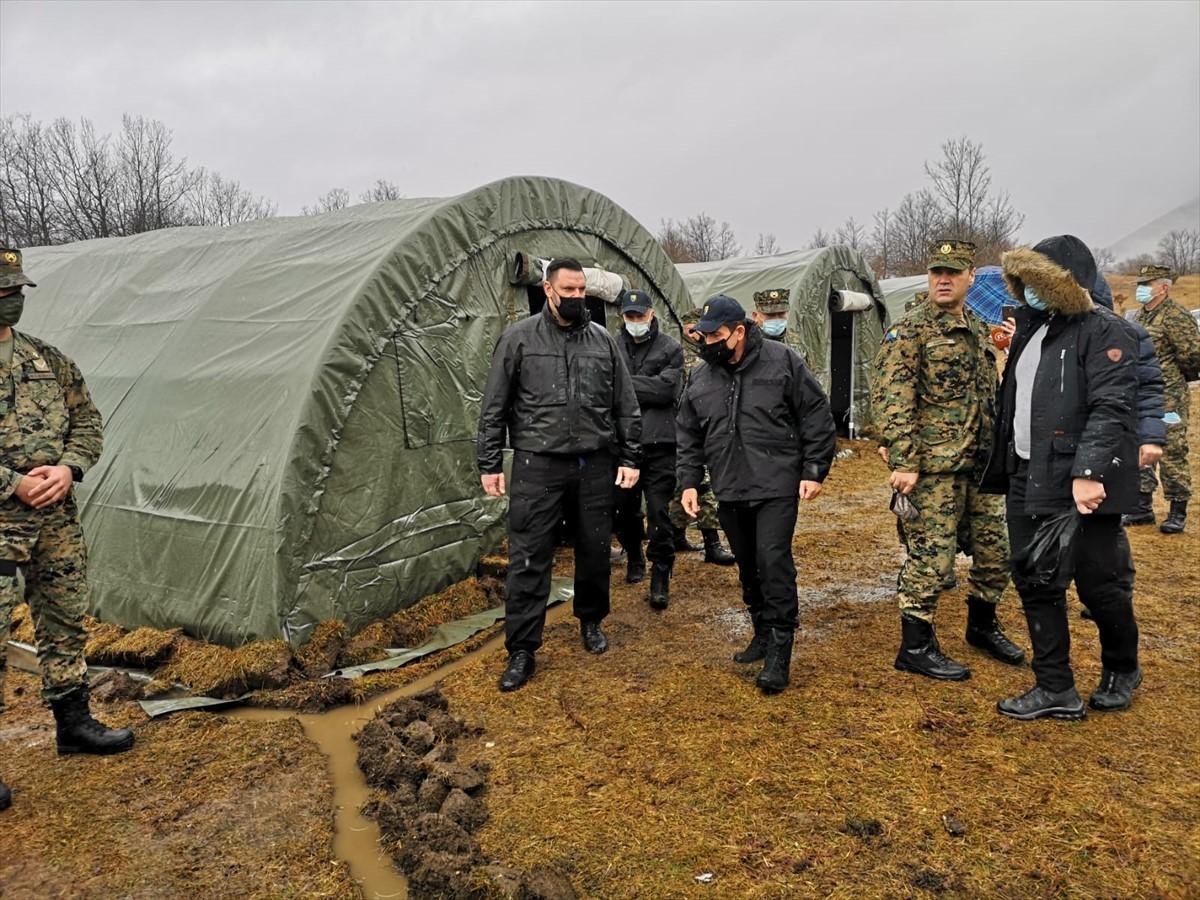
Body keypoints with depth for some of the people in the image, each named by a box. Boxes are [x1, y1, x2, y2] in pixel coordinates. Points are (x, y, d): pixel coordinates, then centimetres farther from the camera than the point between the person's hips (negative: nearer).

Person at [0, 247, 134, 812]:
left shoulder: (48, 360, 11)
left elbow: (87, 420, 12)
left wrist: (67, 469, -6)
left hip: (56, 517, 6)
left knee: (65, 621, 15)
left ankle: (73, 723, 30)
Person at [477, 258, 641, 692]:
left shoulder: (603, 340, 7)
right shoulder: (519, 338, 0)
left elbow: (626, 406, 11)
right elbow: (494, 407, 1)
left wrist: (629, 458, 6)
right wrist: (490, 464, -2)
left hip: (595, 465, 3)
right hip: (537, 465, -3)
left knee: (595, 550, 13)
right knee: (528, 557, -3)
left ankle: (591, 622, 37)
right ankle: (521, 649, 8)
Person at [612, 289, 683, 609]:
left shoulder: (670, 348, 3)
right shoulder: (614, 348, 7)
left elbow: (667, 389, -10)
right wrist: (645, 390, -9)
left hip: (658, 442, -2)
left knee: (658, 510, -4)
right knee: (625, 506, 13)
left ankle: (660, 576, 6)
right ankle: (634, 556, 38)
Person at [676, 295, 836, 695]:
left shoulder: (783, 361, -5)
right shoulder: (701, 376, 7)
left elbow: (817, 418, -3)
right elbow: (688, 435, 14)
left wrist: (814, 471, -6)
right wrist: (690, 482, 8)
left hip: (776, 487, -5)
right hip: (729, 491, 5)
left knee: (774, 560, -13)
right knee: (748, 567, 13)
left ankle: (780, 652, -5)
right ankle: (763, 633, 29)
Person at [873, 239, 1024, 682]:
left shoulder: (980, 330, 14)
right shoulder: (910, 329, -10)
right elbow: (891, 399, -17)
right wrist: (902, 462, -22)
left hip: (981, 464, 8)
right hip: (934, 467, -8)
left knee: (995, 552, 16)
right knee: (931, 558, -2)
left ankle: (982, 625, 37)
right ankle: (916, 648, 11)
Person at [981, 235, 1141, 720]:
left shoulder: (1102, 333, -11)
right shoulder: (1031, 327, 14)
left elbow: (1110, 409, -20)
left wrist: (1089, 472, -28)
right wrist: (1004, 465, 15)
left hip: (1079, 484, -8)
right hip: (1027, 480, 8)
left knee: (1099, 585, 6)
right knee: (1035, 583, 10)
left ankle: (1121, 670, 33)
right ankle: (1055, 690, 21)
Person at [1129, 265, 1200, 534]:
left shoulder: (1176, 318, -12)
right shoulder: (1139, 317, 13)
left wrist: (1176, 379, 1)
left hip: (1167, 399, -8)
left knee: (1171, 454, -2)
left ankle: (1178, 513, 7)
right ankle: (1143, 508, 22)